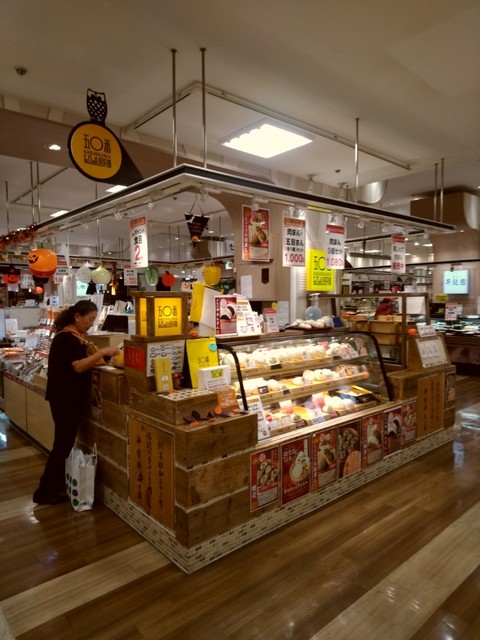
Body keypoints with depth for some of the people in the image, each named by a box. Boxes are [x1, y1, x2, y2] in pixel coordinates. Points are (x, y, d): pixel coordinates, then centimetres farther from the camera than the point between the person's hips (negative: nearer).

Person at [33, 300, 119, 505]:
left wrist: (100, 356, 4)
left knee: (65, 442, 16)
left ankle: (57, 484, 29)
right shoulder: (65, 338, -18)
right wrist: (101, 352, -27)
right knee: (63, 443, -2)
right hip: (64, 398, -10)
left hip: (71, 397, 10)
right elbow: (78, 367, -26)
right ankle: (45, 491, 10)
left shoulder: (75, 337, 12)